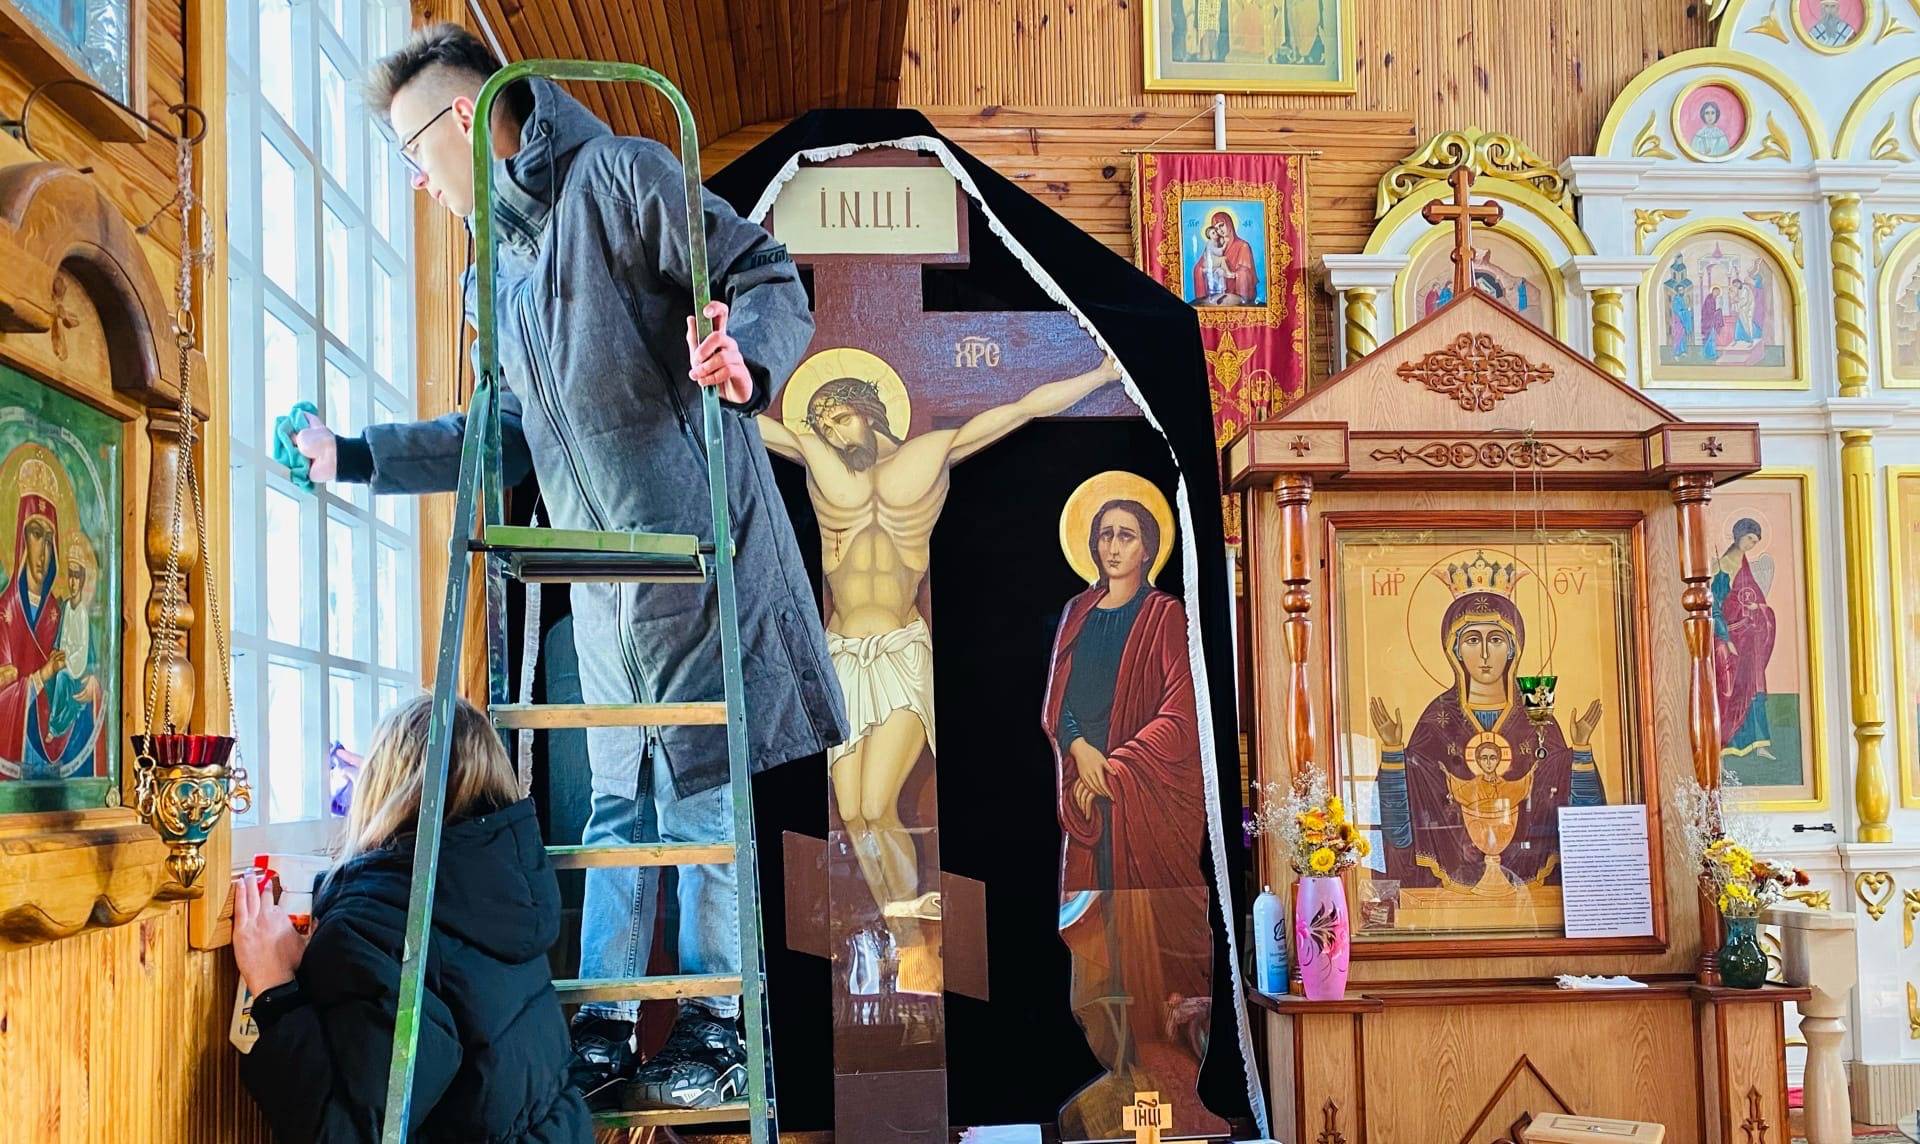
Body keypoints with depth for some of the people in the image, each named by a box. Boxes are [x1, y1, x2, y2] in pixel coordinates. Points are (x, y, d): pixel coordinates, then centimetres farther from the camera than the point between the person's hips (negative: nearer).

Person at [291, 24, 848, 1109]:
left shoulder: (617, 174, -4)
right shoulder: (507, 258, 21)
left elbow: (771, 279, -10)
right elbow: (516, 433, 28)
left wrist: (745, 355, -32)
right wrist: (359, 455, 27)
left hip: (694, 553, -8)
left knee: (699, 790, -4)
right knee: (616, 802, 9)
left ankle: (716, 1027, 6)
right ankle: (604, 1029, 15)